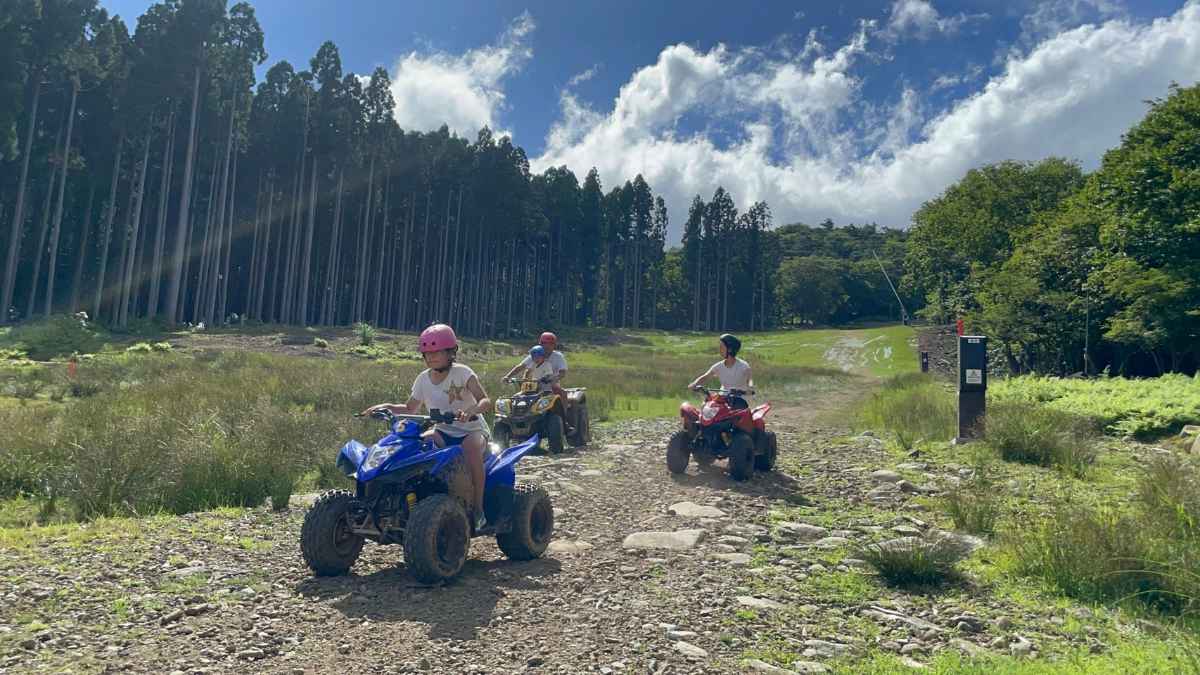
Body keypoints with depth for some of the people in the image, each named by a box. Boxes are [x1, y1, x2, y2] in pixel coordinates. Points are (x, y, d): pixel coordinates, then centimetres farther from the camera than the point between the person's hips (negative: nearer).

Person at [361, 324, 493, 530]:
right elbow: (410, 409, 15)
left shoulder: (462, 373, -10)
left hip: (472, 429, -5)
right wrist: (387, 406, -3)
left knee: (471, 446, -38)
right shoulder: (423, 379, 5)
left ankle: (477, 508, -29)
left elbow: (486, 401, -20)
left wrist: (470, 410, -41)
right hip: (443, 431, 5)